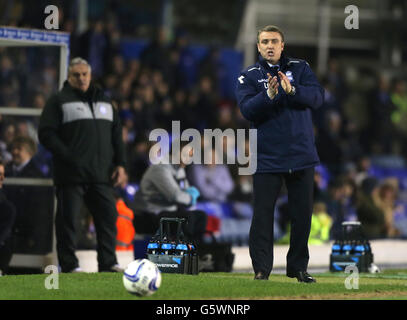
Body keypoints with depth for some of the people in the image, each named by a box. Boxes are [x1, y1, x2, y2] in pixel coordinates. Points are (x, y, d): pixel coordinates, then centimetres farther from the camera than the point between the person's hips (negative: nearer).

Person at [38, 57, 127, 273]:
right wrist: (67, 156, -16)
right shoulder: (58, 101, 2)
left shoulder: (104, 101, 20)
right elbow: (46, 134, -7)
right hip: (71, 174, -5)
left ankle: (108, 263, 5)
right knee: (67, 218, -4)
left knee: (108, 215, 1)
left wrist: (120, 163, 10)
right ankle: (69, 265, 2)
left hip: (101, 174, 5)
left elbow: (116, 134, 21)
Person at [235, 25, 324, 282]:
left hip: (302, 156, 2)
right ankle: (261, 268, 3)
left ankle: (299, 267, 16)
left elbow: (317, 97, -6)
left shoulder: (300, 68, 8)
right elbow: (247, 110, -9)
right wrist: (268, 95, -26)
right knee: (263, 213, -3)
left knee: (302, 213, 6)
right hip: (267, 158, -1)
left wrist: (292, 90, -23)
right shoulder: (249, 76, 5)